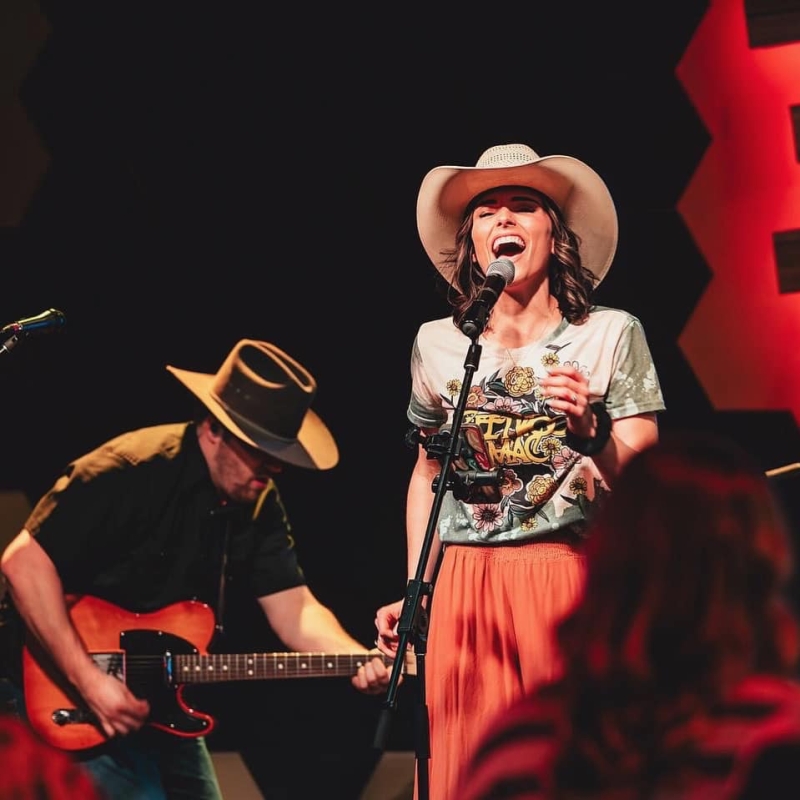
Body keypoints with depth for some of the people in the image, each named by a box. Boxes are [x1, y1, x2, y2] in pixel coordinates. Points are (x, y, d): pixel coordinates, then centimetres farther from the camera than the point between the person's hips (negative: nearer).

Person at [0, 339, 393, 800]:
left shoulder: (258, 502, -1)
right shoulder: (133, 471, -24)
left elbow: (294, 610, -4)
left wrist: (358, 659, -24)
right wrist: (88, 680, -29)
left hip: (161, 702, 8)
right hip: (60, 676, -8)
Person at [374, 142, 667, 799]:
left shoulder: (610, 333, -1)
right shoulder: (437, 344, 8)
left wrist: (591, 430, -22)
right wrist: (414, 592, 13)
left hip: (571, 580, -2)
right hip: (462, 589, 2)